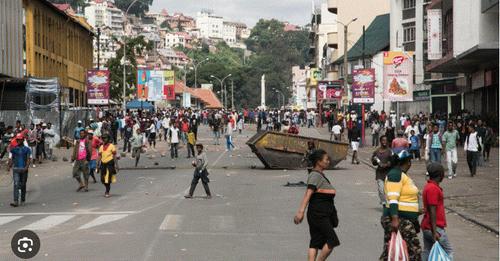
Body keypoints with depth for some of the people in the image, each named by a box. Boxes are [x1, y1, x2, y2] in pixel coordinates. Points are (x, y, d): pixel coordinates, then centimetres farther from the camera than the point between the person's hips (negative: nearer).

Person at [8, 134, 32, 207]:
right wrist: (9, 166, -11)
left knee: (23, 185, 8)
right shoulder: (13, 149, 8)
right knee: (16, 184, -11)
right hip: (15, 169, 0)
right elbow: (10, 158, 6)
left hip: (24, 169, 0)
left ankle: (22, 200, 21)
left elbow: (29, 159, -2)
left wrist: (27, 167, -18)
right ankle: (16, 201, -17)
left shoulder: (27, 149, 4)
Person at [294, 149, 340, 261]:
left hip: (324, 214, 9)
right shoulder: (315, 175, -13)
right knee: (332, 240, -8)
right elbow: (308, 194, -22)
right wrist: (301, 212, -29)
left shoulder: (320, 175, 17)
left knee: (315, 242, 5)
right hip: (318, 214, -9)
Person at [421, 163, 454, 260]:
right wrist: (434, 232, -22)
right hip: (435, 227, -10)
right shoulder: (433, 189, -17)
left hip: (426, 227, 10)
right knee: (448, 251, -3)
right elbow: (432, 211, -21)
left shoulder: (428, 186, 13)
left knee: (426, 252, 9)